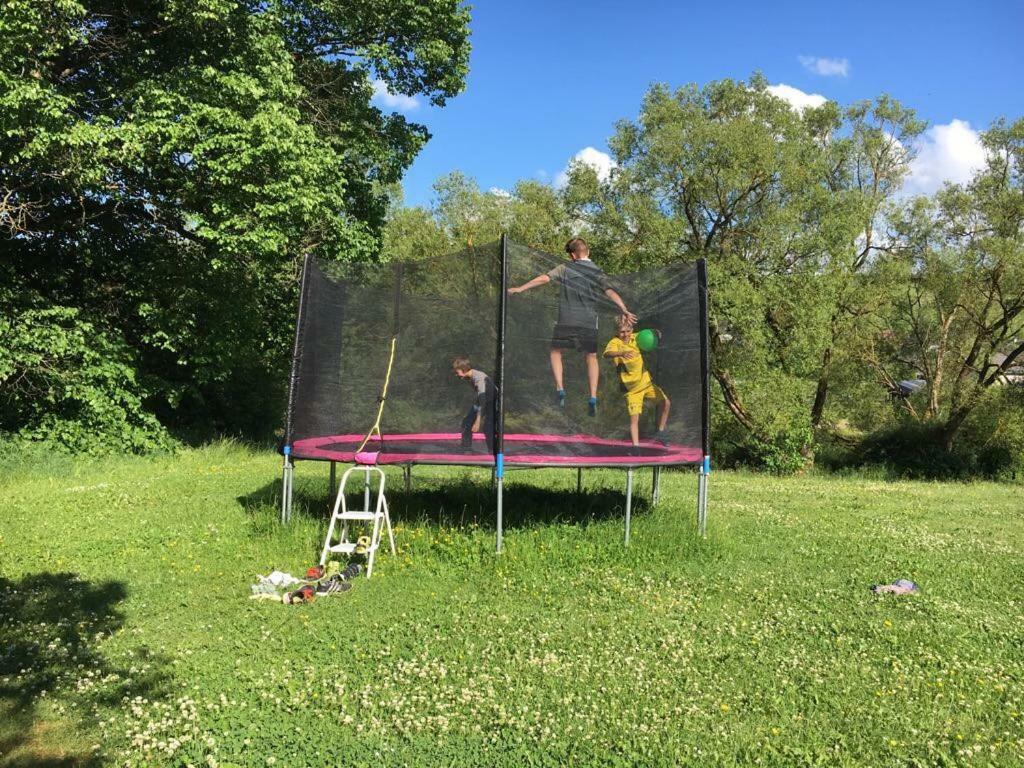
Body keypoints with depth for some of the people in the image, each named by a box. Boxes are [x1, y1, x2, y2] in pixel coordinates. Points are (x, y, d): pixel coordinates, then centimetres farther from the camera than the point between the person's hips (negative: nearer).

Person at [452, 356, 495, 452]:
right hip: (480, 400, 9)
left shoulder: (479, 378, -37)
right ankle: (466, 449, 20)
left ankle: (493, 452, -9)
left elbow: (483, 401, -40)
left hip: (490, 402, -9)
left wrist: (478, 421, -44)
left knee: (487, 428, -20)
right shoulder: (468, 376, -11)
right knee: (466, 422, 8)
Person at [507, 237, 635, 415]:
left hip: (566, 321, -1)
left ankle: (560, 389, 0)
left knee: (556, 352, 16)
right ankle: (593, 397, 3)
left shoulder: (564, 269, 3)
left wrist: (520, 288, 1)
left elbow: (544, 278, -4)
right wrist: (625, 311, -10)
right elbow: (611, 292, -5)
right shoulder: (598, 272, 8)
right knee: (591, 357, 13)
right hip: (589, 322, 2)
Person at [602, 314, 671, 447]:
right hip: (631, 387, -6)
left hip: (646, 381, 6)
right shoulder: (615, 342, -17)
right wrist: (621, 353, -59)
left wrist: (656, 333, -10)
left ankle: (660, 433, 24)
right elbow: (607, 354, -39)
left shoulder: (635, 338, 0)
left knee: (665, 403, 7)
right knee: (634, 418, -8)